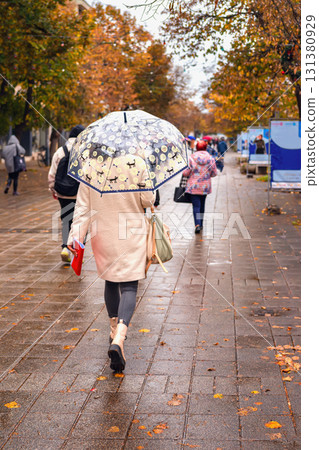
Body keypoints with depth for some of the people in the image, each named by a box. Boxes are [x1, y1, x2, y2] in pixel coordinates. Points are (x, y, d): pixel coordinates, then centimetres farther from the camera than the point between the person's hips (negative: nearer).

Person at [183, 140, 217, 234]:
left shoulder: (191, 158, -10)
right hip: (205, 186, 3)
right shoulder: (211, 159, -3)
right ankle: (200, 223, 27)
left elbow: (186, 173, -9)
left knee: (196, 205, -3)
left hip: (194, 186, -3)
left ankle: (197, 224, -19)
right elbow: (214, 173, 3)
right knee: (202, 204, 18)